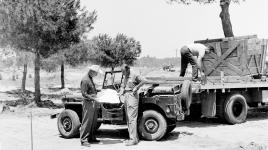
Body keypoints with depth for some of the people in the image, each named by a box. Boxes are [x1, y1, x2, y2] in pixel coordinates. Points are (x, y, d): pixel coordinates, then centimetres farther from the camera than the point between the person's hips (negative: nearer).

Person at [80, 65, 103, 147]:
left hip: (93, 103, 10)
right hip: (88, 103, -9)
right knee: (86, 121, -5)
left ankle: (91, 138, 24)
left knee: (93, 122, 14)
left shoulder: (90, 78, 13)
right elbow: (84, 93, -20)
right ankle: (83, 140, 1)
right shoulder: (85, 80, -16)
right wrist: (94, 98, -24)